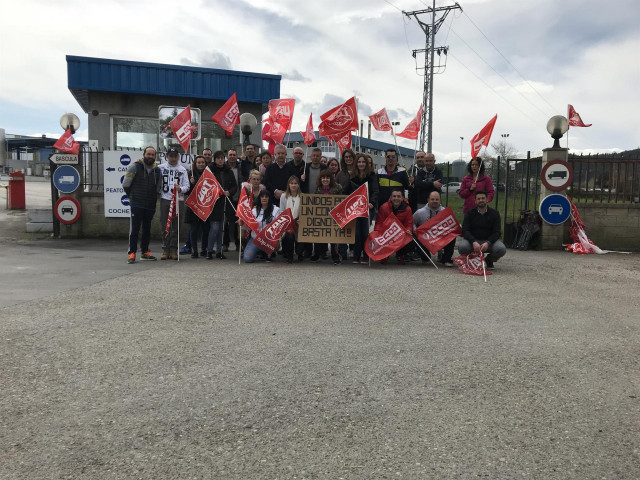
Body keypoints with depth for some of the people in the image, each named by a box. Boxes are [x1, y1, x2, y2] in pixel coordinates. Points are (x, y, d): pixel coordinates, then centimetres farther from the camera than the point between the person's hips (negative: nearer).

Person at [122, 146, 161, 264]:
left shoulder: (157, 169, 10)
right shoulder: (135, 166, -3)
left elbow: (158, 187, 18)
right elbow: (125, 184, 0)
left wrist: (154, 198, 12)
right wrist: (132, 196, 7)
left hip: (150, 205, 4)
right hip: (136, 205, -4)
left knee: (147, 230, 12)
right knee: (134, 229, -6)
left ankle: (145, 252, 22)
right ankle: (132, 253, -3)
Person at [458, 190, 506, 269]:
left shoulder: (494, 213, 2)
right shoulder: (470, 213, 2)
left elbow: (497, 232, -6)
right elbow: (465, 230, -9)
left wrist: (488, 243, -26)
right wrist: (473, 242, -29)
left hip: (488, 241, 1)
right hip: (473, 240, -1)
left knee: (501, 249, -30)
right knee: (462, 247, -33)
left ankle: (489, 260, 6)